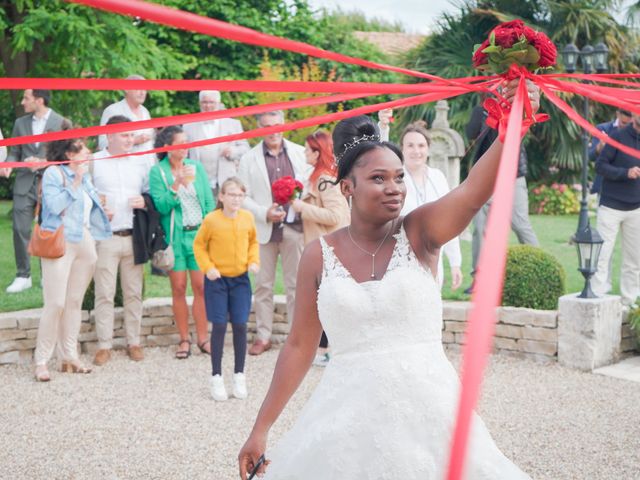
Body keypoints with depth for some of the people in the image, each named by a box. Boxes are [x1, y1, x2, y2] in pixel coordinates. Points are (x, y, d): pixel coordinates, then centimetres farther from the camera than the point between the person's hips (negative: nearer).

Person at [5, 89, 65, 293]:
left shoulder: (61, 122, 0)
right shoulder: (20, 123, 12)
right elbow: (14, 152, 15)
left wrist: (43, 162, -13)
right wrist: (9, 164, -6)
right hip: (25, 183, 3)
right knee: (20, 229, -3)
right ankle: (23, 276, 7)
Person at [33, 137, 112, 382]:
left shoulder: (85, 176, 16)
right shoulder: (53, 173, -5)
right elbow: (54, 205, -18)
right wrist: (75, 183, -14)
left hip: (86, 242, 7)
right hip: (61, 242, -7)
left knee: (75, 302, 9)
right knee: (56, 303, -9)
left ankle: (69, 357, 16)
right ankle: (41, 361, -1)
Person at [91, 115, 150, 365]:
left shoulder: (141, 163, 10)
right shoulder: (93, 162, -1)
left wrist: (145, 201, -5)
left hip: (134, 238, 3)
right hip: (105, 238, -3)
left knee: (134, 292, 7)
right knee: (104, 294, -1)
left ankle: (134, 342, 18)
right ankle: (104, 345, 8)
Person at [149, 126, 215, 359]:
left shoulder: (197, 167, 8)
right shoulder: (157, 172, -1)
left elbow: (209, 202, 9)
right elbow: (161, 206, -9)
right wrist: (177, 184, -20)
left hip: (199, 233, 2)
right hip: (174, 236, -2)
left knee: (201, 286, -1)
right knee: (179, 288, 2)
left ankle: (203, 337, 7)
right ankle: (184, 339, 10)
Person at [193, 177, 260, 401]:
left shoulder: (247, 218, -1)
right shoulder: (211, 219, -11)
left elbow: (253, 242, 13)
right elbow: (199, 245, -1)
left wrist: (254, 261, -2)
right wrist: (207, 267, -12)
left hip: (240, 279, 3)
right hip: (217, 279, -3)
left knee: (240, 325, 2)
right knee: (219, 326, -1)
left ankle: (239, 375, 17)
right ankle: (216, 377, 13)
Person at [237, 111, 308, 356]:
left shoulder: (299, 153, 7)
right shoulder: (249, 159, 5)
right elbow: (243, 196, 1)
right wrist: (265, 213, -12)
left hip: (294, 227, 0)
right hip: (263, 228, 0)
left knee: (296, 284, 5)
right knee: (263, 284, 6)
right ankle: (263, 335, 15)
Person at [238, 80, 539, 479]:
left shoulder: (419, 234, -4)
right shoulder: (319, 255, 0)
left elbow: (474, 191, -23)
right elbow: (300, 347, 4)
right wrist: (262, 429, 5)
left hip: (427, 405, 0)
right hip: (351, 412, 1)